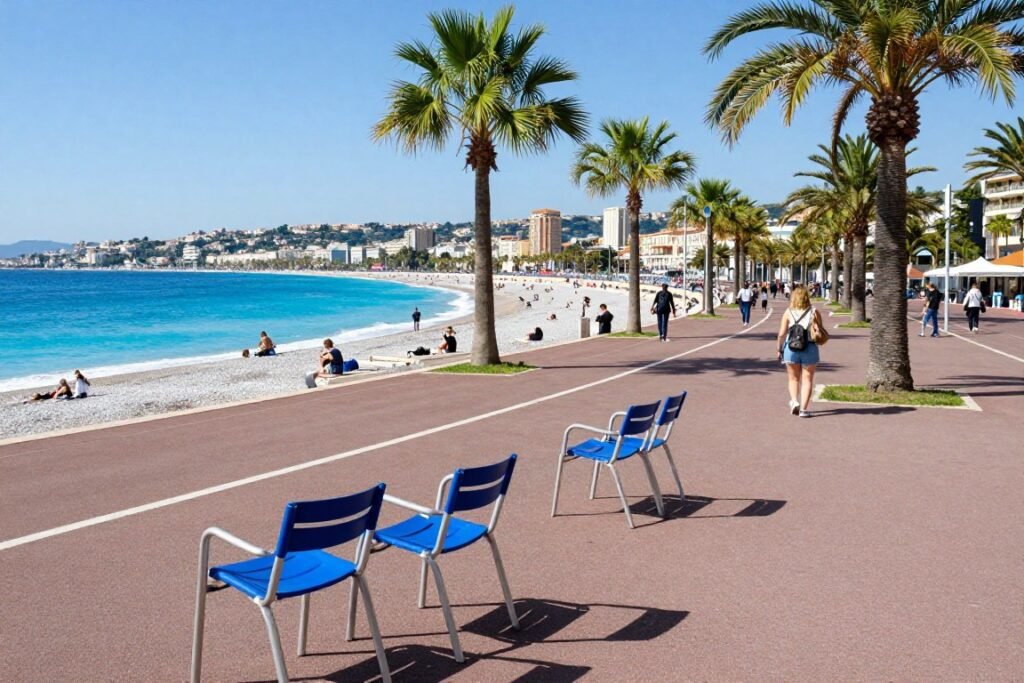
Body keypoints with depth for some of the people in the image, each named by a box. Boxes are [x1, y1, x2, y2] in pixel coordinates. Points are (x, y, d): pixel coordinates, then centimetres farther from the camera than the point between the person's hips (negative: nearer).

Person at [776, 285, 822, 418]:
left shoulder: (788, 312, -2)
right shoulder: (814, 312, -1)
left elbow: (782, 334, -5)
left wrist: (780, 349, 5)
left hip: (791, 348, 0)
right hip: (810, 348, 0)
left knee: (793, 378, 16)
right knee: (807, 379, 7)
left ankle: (794, 401, -3)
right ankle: (803, 408, 2)